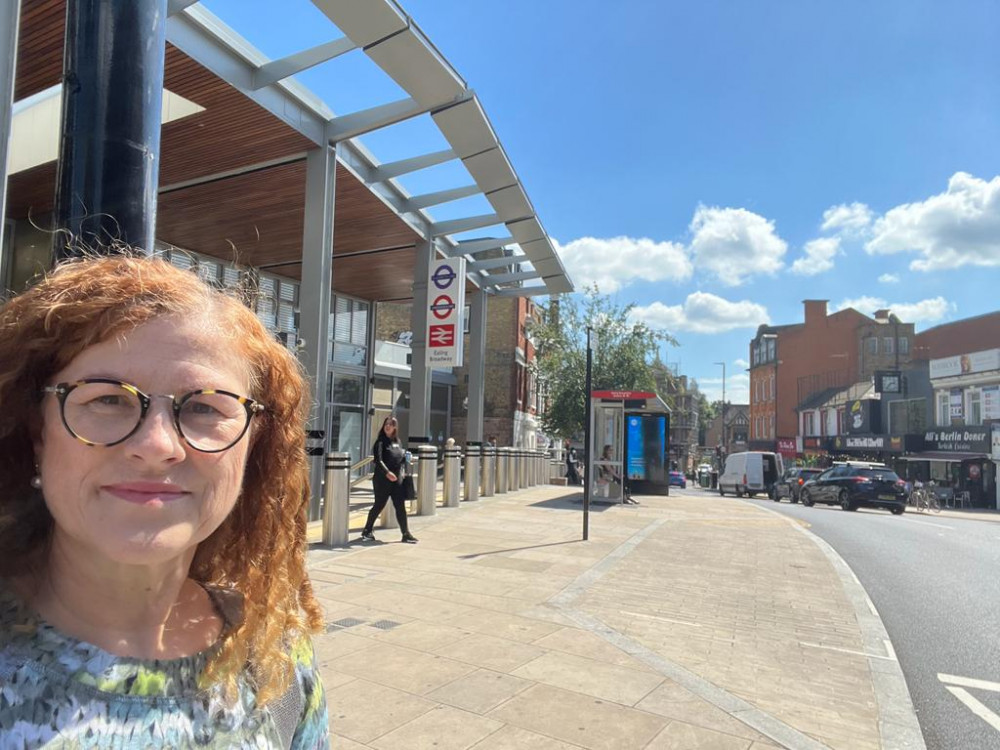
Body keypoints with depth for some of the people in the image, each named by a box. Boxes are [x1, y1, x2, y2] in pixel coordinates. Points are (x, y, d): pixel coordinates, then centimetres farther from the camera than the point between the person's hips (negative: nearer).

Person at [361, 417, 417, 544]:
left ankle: (406, 534, 12)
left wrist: (403, 471, 6)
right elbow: (378, 460, -19)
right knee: (378, 506, 4)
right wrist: (387, 472, -31)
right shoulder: (380, 442, -7)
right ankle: (367, 531, 22)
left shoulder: (397, 441, 12)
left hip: (397, 480, 5)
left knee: (400, 507, 5)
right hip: (382, 480, -5)